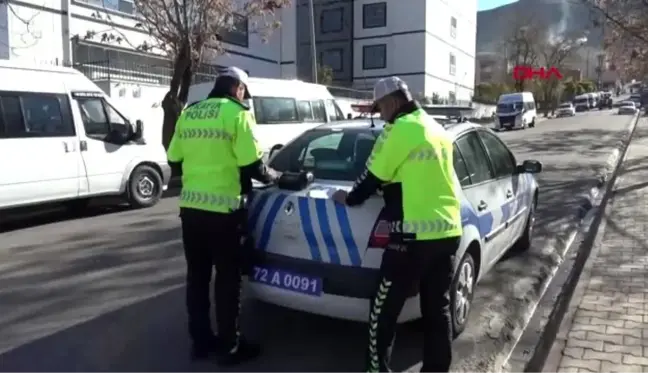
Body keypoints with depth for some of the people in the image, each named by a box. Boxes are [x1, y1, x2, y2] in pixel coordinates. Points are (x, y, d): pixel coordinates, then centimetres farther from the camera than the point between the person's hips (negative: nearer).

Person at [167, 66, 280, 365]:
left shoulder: (188, 114, 12)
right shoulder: (236, 113, -7)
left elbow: (174, 159, 14)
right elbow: (251, 165, -11)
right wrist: (274, 177, 7)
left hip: (190, 206, 6)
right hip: (222, 209, -6)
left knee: (197, 276, 15)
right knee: (228, 278, 6)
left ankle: (200, 341, 27)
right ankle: (229, 347, 16)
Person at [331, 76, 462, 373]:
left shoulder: (401, 129, -10)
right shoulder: (437, 130, 16)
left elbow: (374, 176, -4)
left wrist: (349, 198, 13)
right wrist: (391, 188, 34)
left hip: (415, 235, -9)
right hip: (449, 230, 9)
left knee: (383, 310, 5)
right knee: (438, 309, 16)